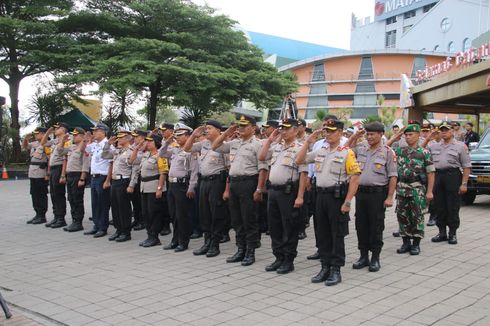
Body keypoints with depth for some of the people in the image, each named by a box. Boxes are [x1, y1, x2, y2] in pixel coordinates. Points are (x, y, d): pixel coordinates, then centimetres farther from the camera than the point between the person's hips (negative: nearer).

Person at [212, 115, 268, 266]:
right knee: (236, 220, 12)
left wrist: (259, 190, -18)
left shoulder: (257, 144, -7)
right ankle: (240, 250, 23)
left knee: (249, 220, 0)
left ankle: (250, 252, 9)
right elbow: (215, 147, 22)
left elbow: (262, 168, -12)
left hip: (248, 184, -7)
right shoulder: (234, 143, 15)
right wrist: (227, 132, 12)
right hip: (233, 183, 7)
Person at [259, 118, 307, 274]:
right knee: (275, 226, 12)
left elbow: (303, 174, -13)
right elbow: (261, 157, 14)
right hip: (273, 190, 7)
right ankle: (279, 258, 23)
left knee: (289, 228, 1)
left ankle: (289, 261, 10)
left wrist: (300, 196, -18)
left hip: (289, 192, -7)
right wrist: (269, 140, 7)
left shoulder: (299, 149, -9)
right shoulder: (276, 147, 13)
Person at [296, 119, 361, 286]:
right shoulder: (319, 152, 11)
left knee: (337, 235, 1)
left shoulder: (347, 153, -7)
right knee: (322, 233, 11)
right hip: (321, 195, 6)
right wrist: (308, 142, 5)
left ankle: (336, 270, 10)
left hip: (337, 196, -6)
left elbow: (355, 178, -12)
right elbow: (299, 160, 14)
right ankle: (325, 267, 21)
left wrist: (347, 202, -17)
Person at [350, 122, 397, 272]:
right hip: (361, 191, 5)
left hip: (377, 193, -5)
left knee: (376, 226, 2)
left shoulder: (387, 152, -4)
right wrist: (354, 137, 6)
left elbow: (393, 176, -7)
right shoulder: (360, 149, 9)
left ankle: (375, 258, 13)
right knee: (361, 225, 9)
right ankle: (363, 256, 21)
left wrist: (389, 197, -13)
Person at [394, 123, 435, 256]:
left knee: (417, 217, 2)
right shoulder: (399, 151, 8)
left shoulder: (424, 153, -3)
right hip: (402, 187, 4)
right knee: (402, 216, 6)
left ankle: (416, 244, 12)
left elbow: (430, 173, -5)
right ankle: (406, 242, 18)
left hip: (418, 189, -4)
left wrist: (429, 191, -11)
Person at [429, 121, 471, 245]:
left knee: (453, 208, -1)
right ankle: (442, 232, 17)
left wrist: (464, 183, -11)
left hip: (453, 176, -4)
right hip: (437, 176, 4)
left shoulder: (460, 146, 2)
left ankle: (452, 234, 8)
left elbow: (467, 166, -3)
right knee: (439, 207, 8)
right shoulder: (433, 146, 15)